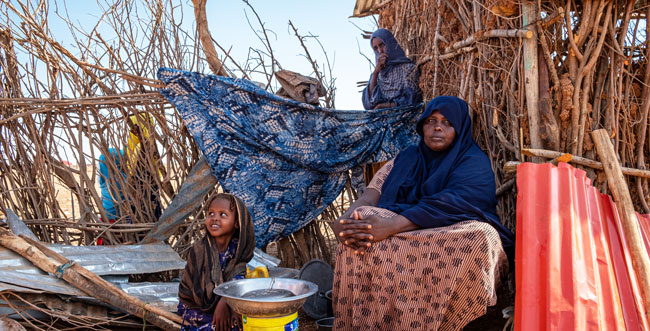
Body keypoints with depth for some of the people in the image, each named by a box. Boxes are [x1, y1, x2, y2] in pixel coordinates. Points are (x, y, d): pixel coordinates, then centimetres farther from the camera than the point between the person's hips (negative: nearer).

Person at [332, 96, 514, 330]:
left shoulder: (474, 161, -2)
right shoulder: (407, 158, 13)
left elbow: (452, 203, -21)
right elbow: (372, 195, 0)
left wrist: (391, 226, -34)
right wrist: (347, 217, -25)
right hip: (408, 237, 3)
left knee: (480, 236, -36)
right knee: (361, 221, -23)